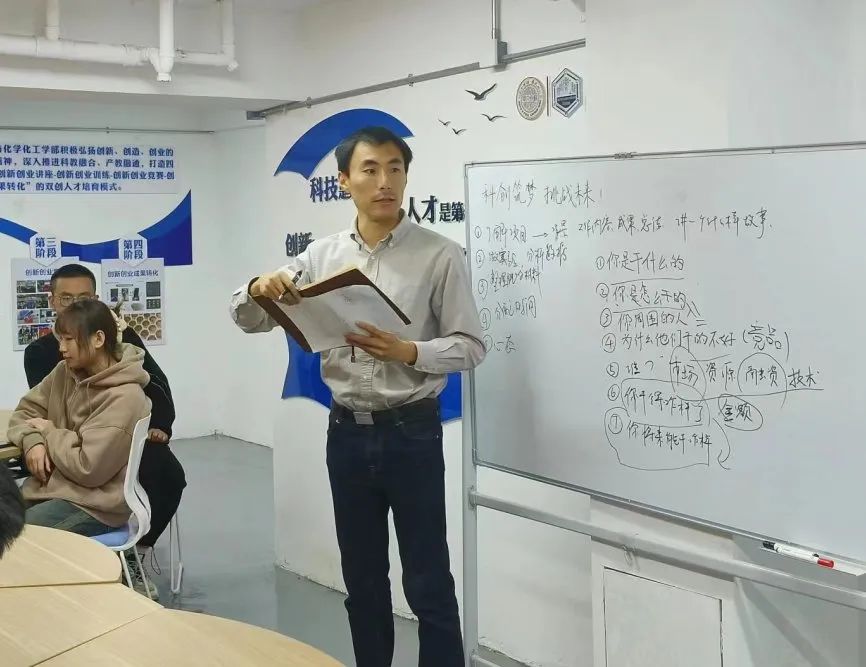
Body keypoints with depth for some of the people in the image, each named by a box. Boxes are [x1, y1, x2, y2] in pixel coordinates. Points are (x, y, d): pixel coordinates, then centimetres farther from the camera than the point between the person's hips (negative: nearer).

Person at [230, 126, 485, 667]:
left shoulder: (440, 255, -7)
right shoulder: (322, 255, 4)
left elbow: (470, 346, -7)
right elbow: (249, 320, 6)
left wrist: (407, 352, -24)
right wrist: (259, 289, -17)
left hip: (412, 432, -4)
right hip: (347, 432, 4)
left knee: (428, 583, 3)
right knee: (362, 578, 16)